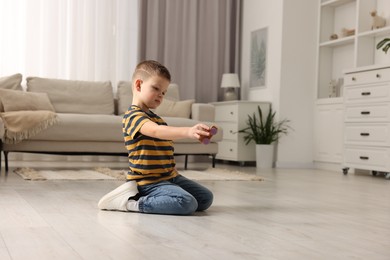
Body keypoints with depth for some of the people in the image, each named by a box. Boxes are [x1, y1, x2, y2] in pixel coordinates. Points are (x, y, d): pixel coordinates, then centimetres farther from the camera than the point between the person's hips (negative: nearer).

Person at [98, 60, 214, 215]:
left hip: (169, 176, 10)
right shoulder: (133, 116, -15)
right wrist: (187, 131, -50)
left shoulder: (154, 117, 19)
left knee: (206, 198, 6)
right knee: (187, 203, -27)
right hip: (148, 182, -10)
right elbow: (156, 131, -36)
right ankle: (131, 202, -16)